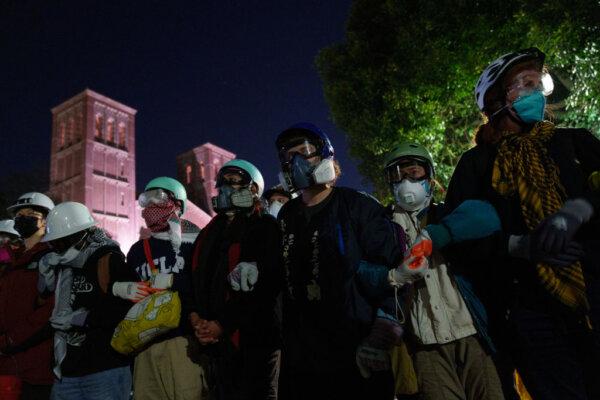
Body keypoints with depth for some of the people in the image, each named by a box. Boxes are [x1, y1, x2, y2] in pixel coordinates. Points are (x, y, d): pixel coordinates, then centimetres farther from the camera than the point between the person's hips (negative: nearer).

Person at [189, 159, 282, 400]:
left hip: (253, 341, -6)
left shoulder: (265, 228, -4)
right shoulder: (209, 233, 19)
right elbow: (195, 281, 15)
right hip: (213, 342, 7)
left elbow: (266, 285, -15)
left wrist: (223, 324, -16)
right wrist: (195, 318, -4)